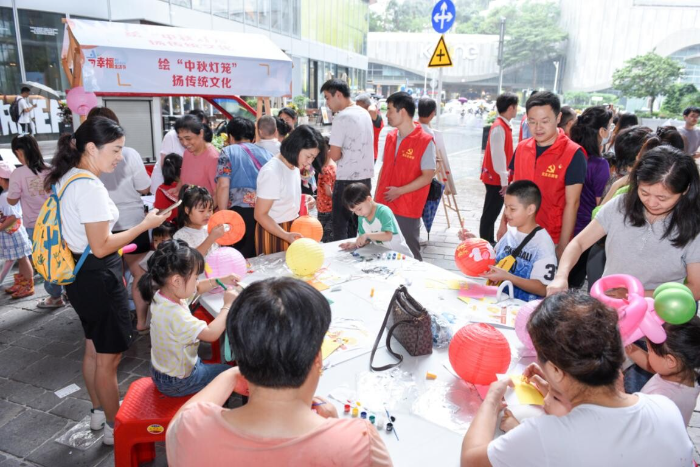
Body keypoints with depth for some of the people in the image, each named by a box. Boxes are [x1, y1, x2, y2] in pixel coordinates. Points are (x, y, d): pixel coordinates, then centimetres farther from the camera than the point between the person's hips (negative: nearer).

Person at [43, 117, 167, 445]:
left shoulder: (66, 178, 7)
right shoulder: (90, 186, -24)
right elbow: (101, 247, -24)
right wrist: (145, 225, -17)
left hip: (81, 276, 10)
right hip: (99, 279, -10)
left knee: (94, 349, 24)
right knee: (108, 357, 5)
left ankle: (98, 411, 42)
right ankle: (115, 427, 22)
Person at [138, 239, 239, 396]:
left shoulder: (163, 293, -12)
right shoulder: (174, 314, -39)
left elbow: (194, 288, 7)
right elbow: (211, 333, -35)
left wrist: (219, 281, -1)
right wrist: (228, 305, -24)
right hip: (176, 383, -8)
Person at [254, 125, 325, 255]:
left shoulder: (294, 166, 2)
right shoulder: (272, 172, -23)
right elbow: (260, 215, -21)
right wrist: (286, 236, -29)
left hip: (292, 228, 8)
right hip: (273, 231, -8)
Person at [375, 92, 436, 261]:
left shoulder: (425, 141, -12)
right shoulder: (390, 137, 8)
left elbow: (427, 176, -13)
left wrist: (400, 191, -19)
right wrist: (376, 196, 11)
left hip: (407, 209, -6)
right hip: (384, 205, 6)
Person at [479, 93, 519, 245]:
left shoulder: (504, 125, 11)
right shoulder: (499, 127, -18)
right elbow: (497, 155, -23)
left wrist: (505, 177, 16)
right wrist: (504, 179, -21)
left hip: (498, 178, 9)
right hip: (495, 178, -9)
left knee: (493, 212, 15)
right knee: (490, 213, -2)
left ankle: (489, 242, 25)